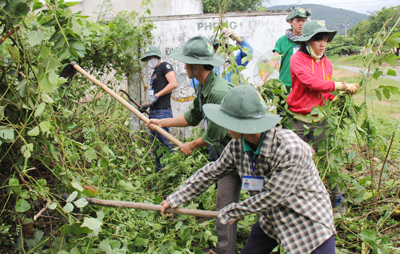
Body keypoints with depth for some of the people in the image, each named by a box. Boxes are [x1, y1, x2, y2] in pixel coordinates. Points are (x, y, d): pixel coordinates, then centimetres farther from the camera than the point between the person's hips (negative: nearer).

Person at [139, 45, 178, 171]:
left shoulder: (165, 66, -3)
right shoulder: (154, 73, 23)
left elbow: (173, 84, -18)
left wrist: (156, 95, -16)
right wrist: (147, 104, 14)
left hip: (162, 112, -10)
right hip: (153, 112, 10)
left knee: (163, 142, -10)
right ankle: (159, 169, 21)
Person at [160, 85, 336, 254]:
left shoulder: (290, 150, -34)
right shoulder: (237, 146, -14)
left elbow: (270, 197, -25)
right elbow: (210, 173, 1)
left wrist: (231, 212, -12)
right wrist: (175, 199, 6)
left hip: (310, 222, -5)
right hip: (273, 219, 6)